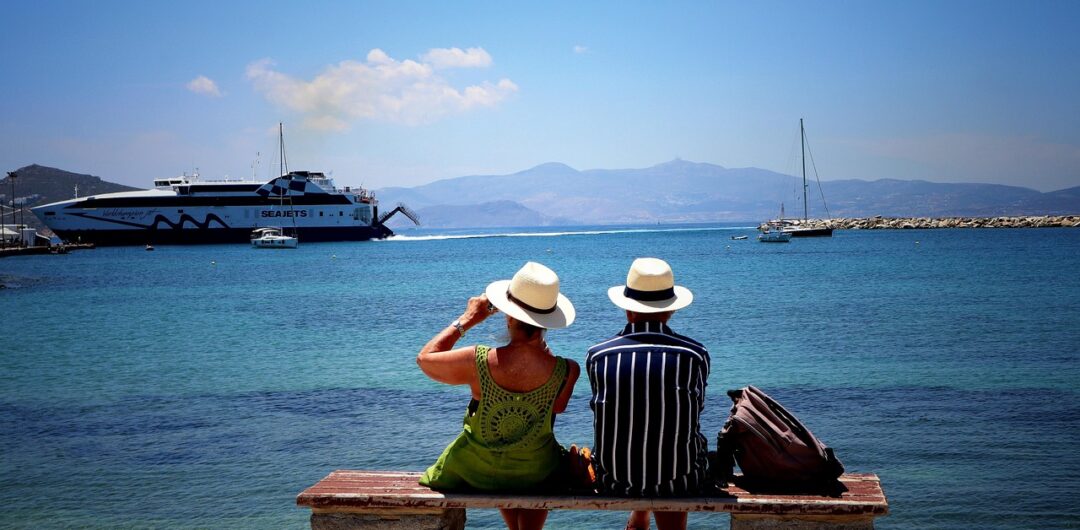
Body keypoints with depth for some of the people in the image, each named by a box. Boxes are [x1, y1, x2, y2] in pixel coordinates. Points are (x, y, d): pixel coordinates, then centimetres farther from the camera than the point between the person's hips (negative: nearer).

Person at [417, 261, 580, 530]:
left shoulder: (478, 361, -29)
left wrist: (466, 320, -3)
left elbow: (425, 358, -10)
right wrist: (543, 345, 0)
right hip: (535, 473, 1)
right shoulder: (568, 371, -25)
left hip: (476, 472, -1)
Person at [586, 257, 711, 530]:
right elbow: (696, 409, 4)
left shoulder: (597, 356, -9)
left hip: (614, 482, 1)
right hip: (680, 482, -1)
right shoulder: (695, 354, -11)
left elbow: (606, 412, 5)